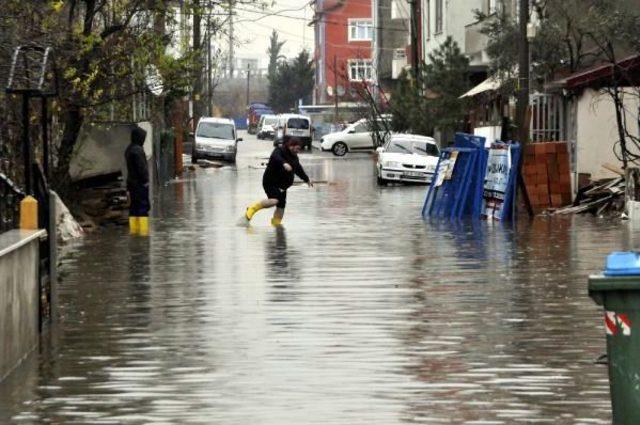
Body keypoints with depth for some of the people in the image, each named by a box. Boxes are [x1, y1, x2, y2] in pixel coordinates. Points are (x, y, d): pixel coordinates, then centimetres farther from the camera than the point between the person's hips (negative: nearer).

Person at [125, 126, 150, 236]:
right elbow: (142, 167, -20)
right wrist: (145, 180, -13)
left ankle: (133, 229, 15)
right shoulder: (138, 150, -18)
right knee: (143, 206, -7)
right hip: (140, 183, -10)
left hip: (131, 181, 10)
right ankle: (143, 230, -9)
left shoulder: (129, 149, 13)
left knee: (134, 206, 13)